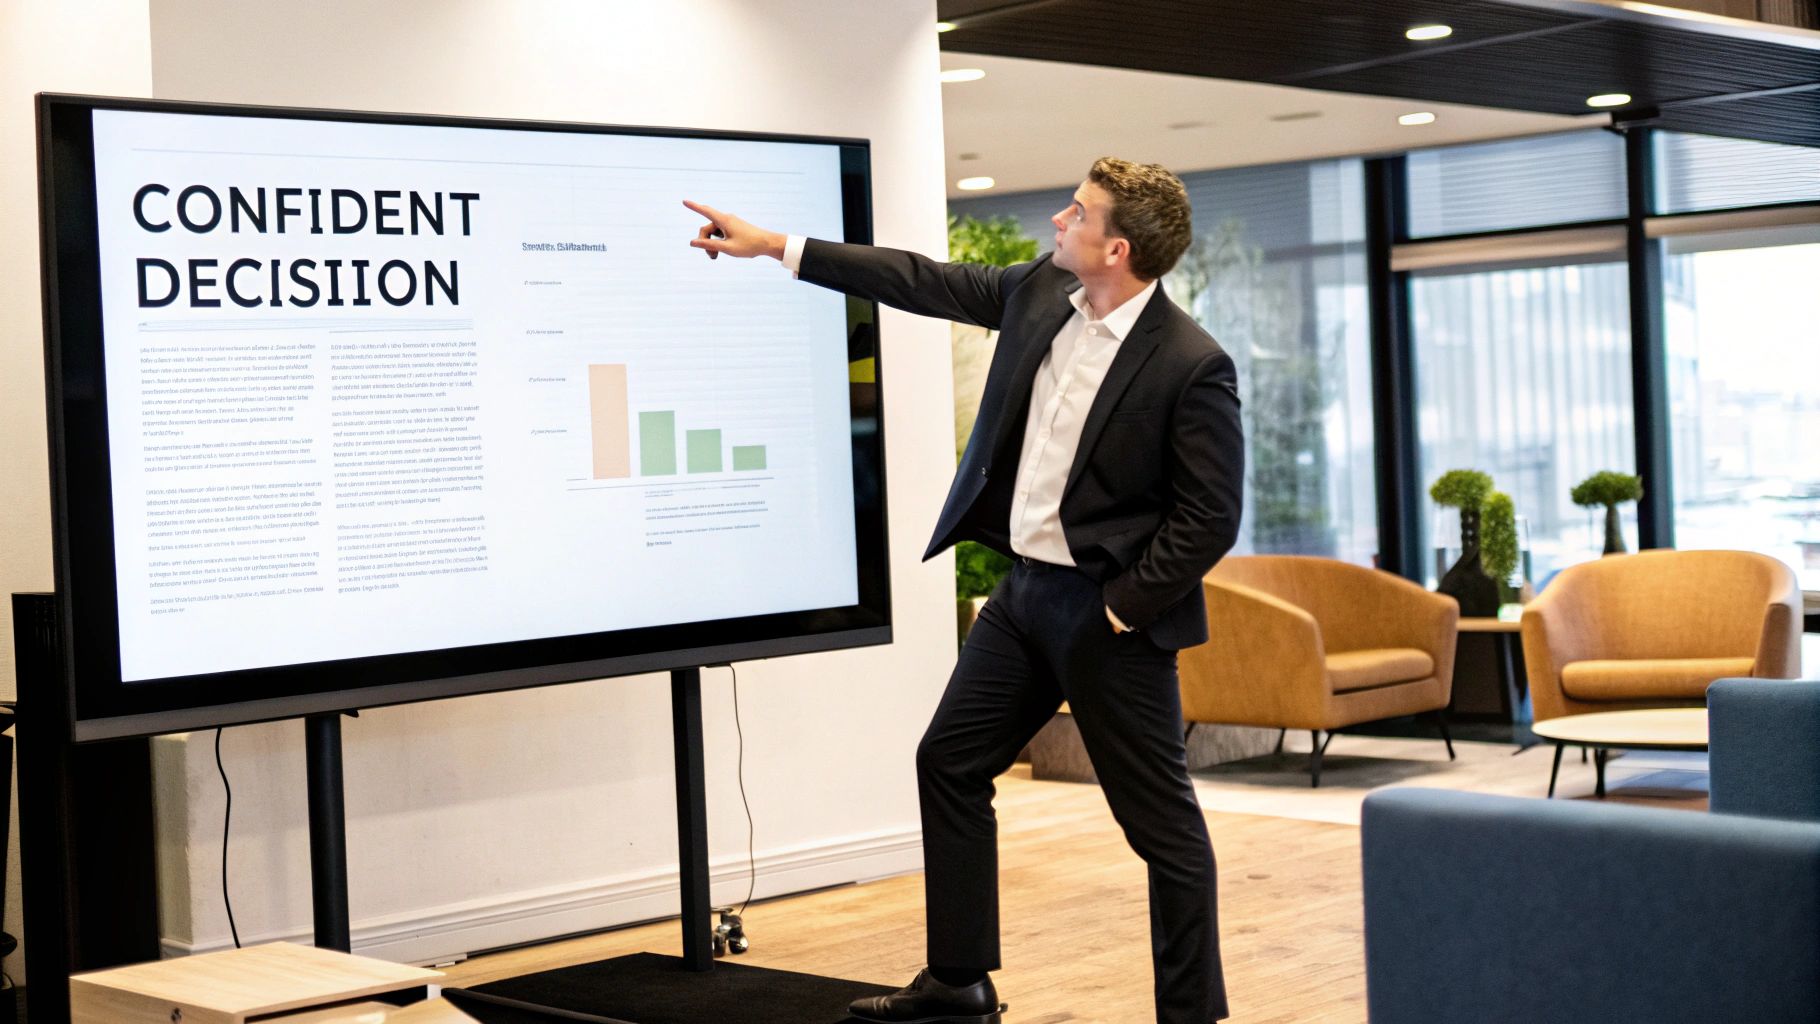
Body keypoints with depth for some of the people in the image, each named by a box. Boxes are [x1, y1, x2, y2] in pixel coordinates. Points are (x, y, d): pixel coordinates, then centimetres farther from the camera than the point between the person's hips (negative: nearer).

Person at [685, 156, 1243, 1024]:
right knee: (949, 762, 13)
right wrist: (773, 246, 10)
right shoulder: (1040, 291, 1)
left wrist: (1121, 611, -15)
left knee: (1161, 820, 0)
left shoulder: (1193, 366, -20)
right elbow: (924, 283, 9)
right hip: (1027, 586, 8)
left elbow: (1209, 521, -17)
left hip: (1112, 611, -8)